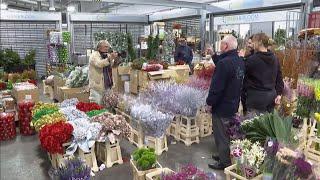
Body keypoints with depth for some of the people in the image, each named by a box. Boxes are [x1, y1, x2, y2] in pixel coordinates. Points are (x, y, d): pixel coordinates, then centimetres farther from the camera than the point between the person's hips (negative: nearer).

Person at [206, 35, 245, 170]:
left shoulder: (224, 63, -25)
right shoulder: (240, 62, 4)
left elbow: (217, 87, -27)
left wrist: (210, 102, -11)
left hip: (222, 106, -9)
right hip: (234, 104, 9)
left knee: (221, 135, 7)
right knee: (229, 133, 22)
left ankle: (224, 162, 21)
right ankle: (225, 155, 39)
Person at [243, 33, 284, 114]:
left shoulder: (252, 60, -14)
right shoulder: (275, 59, 6)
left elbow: (244, 78, -5)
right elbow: (279, 78, 9)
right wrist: (279, 93, 12)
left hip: (256, 96, -6)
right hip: (271, 95, 7)